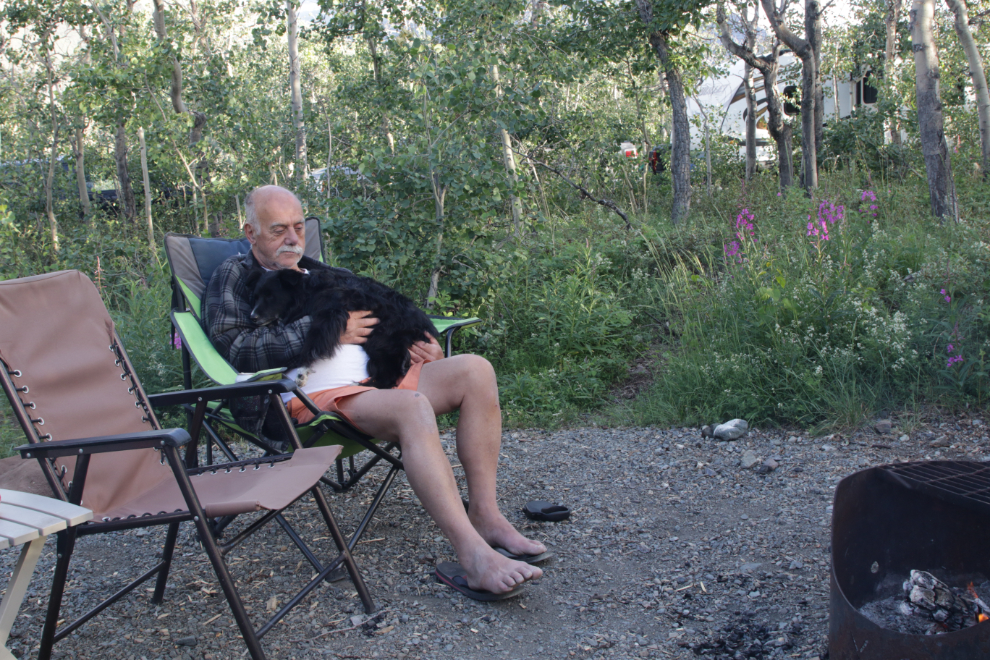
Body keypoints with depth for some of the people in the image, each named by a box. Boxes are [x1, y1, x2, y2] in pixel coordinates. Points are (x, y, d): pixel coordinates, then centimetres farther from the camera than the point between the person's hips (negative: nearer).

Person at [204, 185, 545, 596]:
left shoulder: (316, 273, 31)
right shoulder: (234, 277, 9)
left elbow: (371, 323, 32)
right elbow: (233, 347, -9)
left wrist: (409, 342, 8)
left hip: (374, 376, 8)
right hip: (316, 393, -8)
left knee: (474, 370, -14)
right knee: (412, 407, -36)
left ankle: (485, 516, -17)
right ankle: (473, 555, -43)